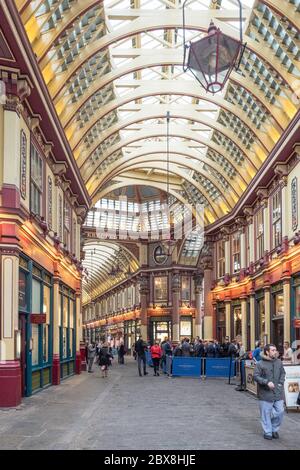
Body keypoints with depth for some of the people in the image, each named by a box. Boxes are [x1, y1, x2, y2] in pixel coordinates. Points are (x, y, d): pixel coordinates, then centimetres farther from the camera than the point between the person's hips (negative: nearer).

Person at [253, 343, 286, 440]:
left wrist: (281, 382, 4)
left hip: (278, 392, 4)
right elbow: (256, 376, -11)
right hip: (265, 393, -4)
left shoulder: (279, 362, 5)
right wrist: (266, 382, -21)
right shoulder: (260, 364, -9)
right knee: (266, 413, 4)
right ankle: (267, 432, 19)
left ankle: (275, 429, 27)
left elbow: (283, 373, 19)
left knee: (280, 411, 6)